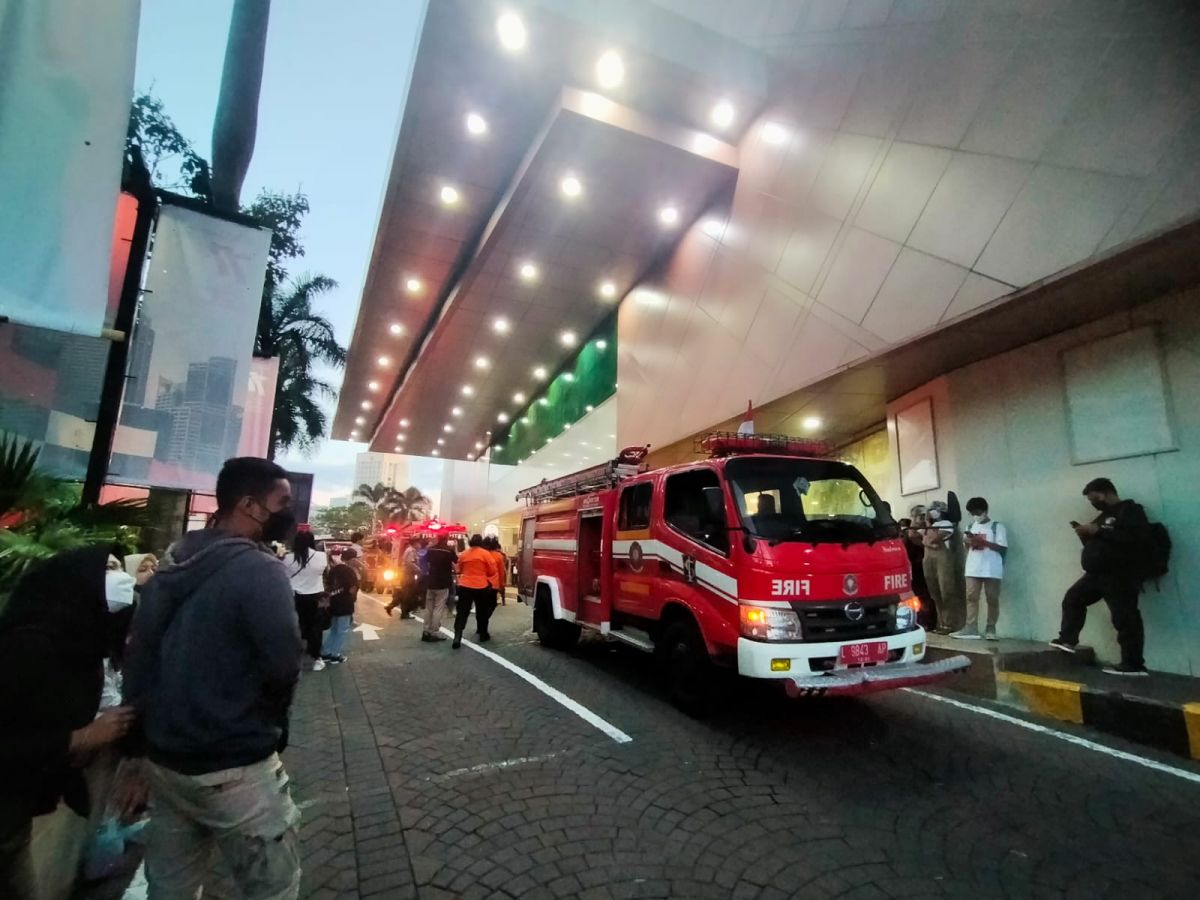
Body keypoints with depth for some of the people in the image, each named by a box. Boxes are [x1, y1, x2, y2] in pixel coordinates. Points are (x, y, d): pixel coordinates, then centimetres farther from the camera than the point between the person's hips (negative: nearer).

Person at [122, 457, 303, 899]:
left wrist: (142, 741, 20)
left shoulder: (171, 568, 5)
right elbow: (285, 668, -25)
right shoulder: (260, 569, -21)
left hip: (163, 758, 8)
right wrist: (269, 719, -2)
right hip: (234, 767, -8)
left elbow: (137, 658, 10)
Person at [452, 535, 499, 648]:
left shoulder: (463, 554, 5)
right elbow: (492, 571, -3)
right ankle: (483, 635, 23)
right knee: (482, 611, 14)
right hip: (481, 587, -2)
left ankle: (457, 637, -9)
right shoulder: (485, 554, -6)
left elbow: (460, 570, 18)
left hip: (464, 586, 2)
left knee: (462, 612, 3)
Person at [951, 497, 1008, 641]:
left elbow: (1003, 549, -8)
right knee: (971, 597, -1)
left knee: (992, 599, 2)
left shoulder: (997, 527, -1)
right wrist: (967, 542, -3)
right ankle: (971, 628, -1)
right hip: (973, 569, 5)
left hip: (992, 570, -4)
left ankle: (990, 629, 11)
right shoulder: (971, 527, 15)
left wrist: (984, 542, -18)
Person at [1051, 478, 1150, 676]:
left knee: (1124, 618, -7)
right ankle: (1068, 640, 23)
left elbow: (1134, 540, -24)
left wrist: (1098, 531, -22)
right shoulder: (1104, 516, 19)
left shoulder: (1131, 511, -7)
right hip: (1097, 573, 10)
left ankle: (1134, 665, -3)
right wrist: (1086, 535, 5)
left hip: (1119, 576, -9)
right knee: (1072, 599, 15)